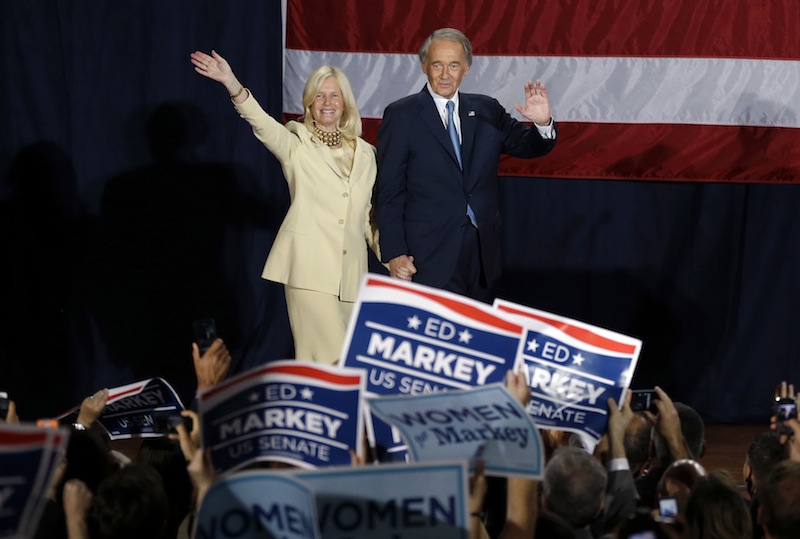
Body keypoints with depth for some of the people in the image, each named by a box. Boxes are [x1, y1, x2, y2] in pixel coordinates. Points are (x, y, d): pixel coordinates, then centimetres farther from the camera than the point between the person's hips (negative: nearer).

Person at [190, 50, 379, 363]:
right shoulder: (297, 144, 4)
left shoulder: (365, 153, 15)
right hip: (310, 268, -4)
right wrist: (231, 83, -31)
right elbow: (262, 124, -15)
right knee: (330, 360, -12)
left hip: (350, 272, 4)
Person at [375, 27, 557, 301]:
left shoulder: (487, 110, 11)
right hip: (429, 255, -4)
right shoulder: (401, 115, -1)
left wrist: (543, 123, -14)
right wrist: (394, 253, -9)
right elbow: (388, 191, -3)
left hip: (482, 249, 4)